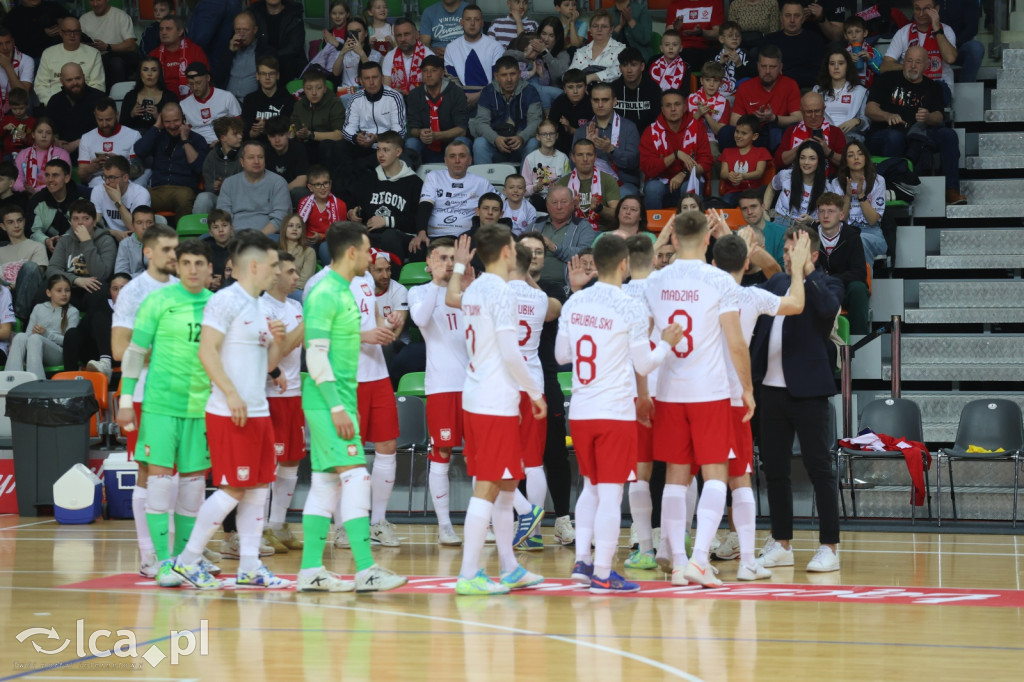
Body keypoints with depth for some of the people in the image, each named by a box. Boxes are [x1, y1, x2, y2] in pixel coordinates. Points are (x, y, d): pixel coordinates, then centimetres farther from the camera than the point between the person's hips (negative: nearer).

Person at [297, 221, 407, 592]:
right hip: (328, 402, -10)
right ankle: (365, 571, -14)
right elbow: (316, 356, -19)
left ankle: (311, 571, 9)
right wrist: (337, 407, -21)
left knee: (325, 482, 8)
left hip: (338, 401, 10)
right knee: (355, 477, -12)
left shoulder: (342, 293, 16)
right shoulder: (325, 294, -14)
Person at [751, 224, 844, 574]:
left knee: (819, 469, -3)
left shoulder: (826, 284, -3)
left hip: (808, 390, -6)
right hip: (772, 387, 6)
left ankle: (829, 547, 1)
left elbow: (828, 308, -26)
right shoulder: (776, 282, 14)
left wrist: (807, 272, -28)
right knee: (774, 468, 9)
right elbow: (758, 326, 20)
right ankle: (781, 544, 18)